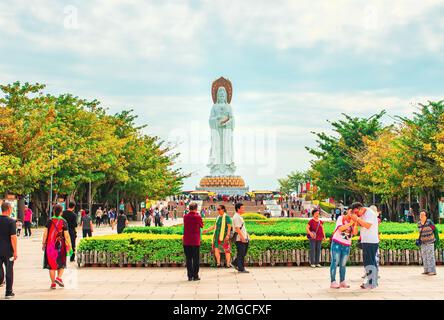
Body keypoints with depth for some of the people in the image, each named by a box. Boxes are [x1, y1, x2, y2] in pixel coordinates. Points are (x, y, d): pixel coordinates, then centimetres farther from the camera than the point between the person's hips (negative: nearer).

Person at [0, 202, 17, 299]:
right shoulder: (11, 221, -13)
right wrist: (15, 251, -10)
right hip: (8, 251, -4)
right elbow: (13, 237, -15)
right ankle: (8, 292, 13)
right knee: (9, 271, 7)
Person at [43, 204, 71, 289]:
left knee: (51, 263, 8)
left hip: (50, 245, 1)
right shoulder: (64, 222, -5)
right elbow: (66, 235, -6)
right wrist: (68, 246, 0)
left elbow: (45, 233, -3)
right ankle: (59, 277, -5)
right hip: (60, 246, -1)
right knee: (61, 263, 16)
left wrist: (43, 244, 7)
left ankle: (53, 283, 9)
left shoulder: (50, 221, -2)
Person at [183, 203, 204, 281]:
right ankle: (195, 276, 5)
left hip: (187, 241, 3)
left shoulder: (185, 217, 0)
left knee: (188, 259, 7)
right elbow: (202, 226, 6)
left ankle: (190, 276, 7)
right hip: (196, 241, -2)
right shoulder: (198, 217, -9)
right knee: (196, 259, 5)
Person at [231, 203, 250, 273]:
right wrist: (242, 237, -25)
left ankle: (235, 263, 25)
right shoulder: (236, 217, -14)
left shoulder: (239, 217, 19)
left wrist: (246, 236, 22)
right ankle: (241, 269, 1)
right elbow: (237, 228, -21)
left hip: (244, 239, 10)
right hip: (240, 239, -10)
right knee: (241, 254, -4)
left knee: (243, 253, 14)